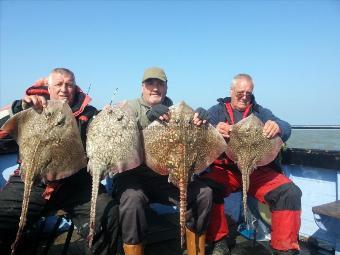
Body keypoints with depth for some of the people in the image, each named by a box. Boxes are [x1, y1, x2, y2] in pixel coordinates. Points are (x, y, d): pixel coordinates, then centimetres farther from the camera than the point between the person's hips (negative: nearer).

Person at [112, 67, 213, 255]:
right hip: (134, 175, -3)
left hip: (168, 176, 3)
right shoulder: (131, 107, 4)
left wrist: (200, 119, -19)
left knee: (204, 192, -15)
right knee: (132, 199, -33)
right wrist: (148, 116, -33)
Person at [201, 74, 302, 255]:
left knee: (290, 192, -22)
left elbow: (286, 129, 1)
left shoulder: (260, 112, 16)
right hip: (224, 170, -1)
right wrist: (215, 131, -29)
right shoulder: (217, 110, 12)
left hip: (257, 170, 2)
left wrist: (277, 127, -25)